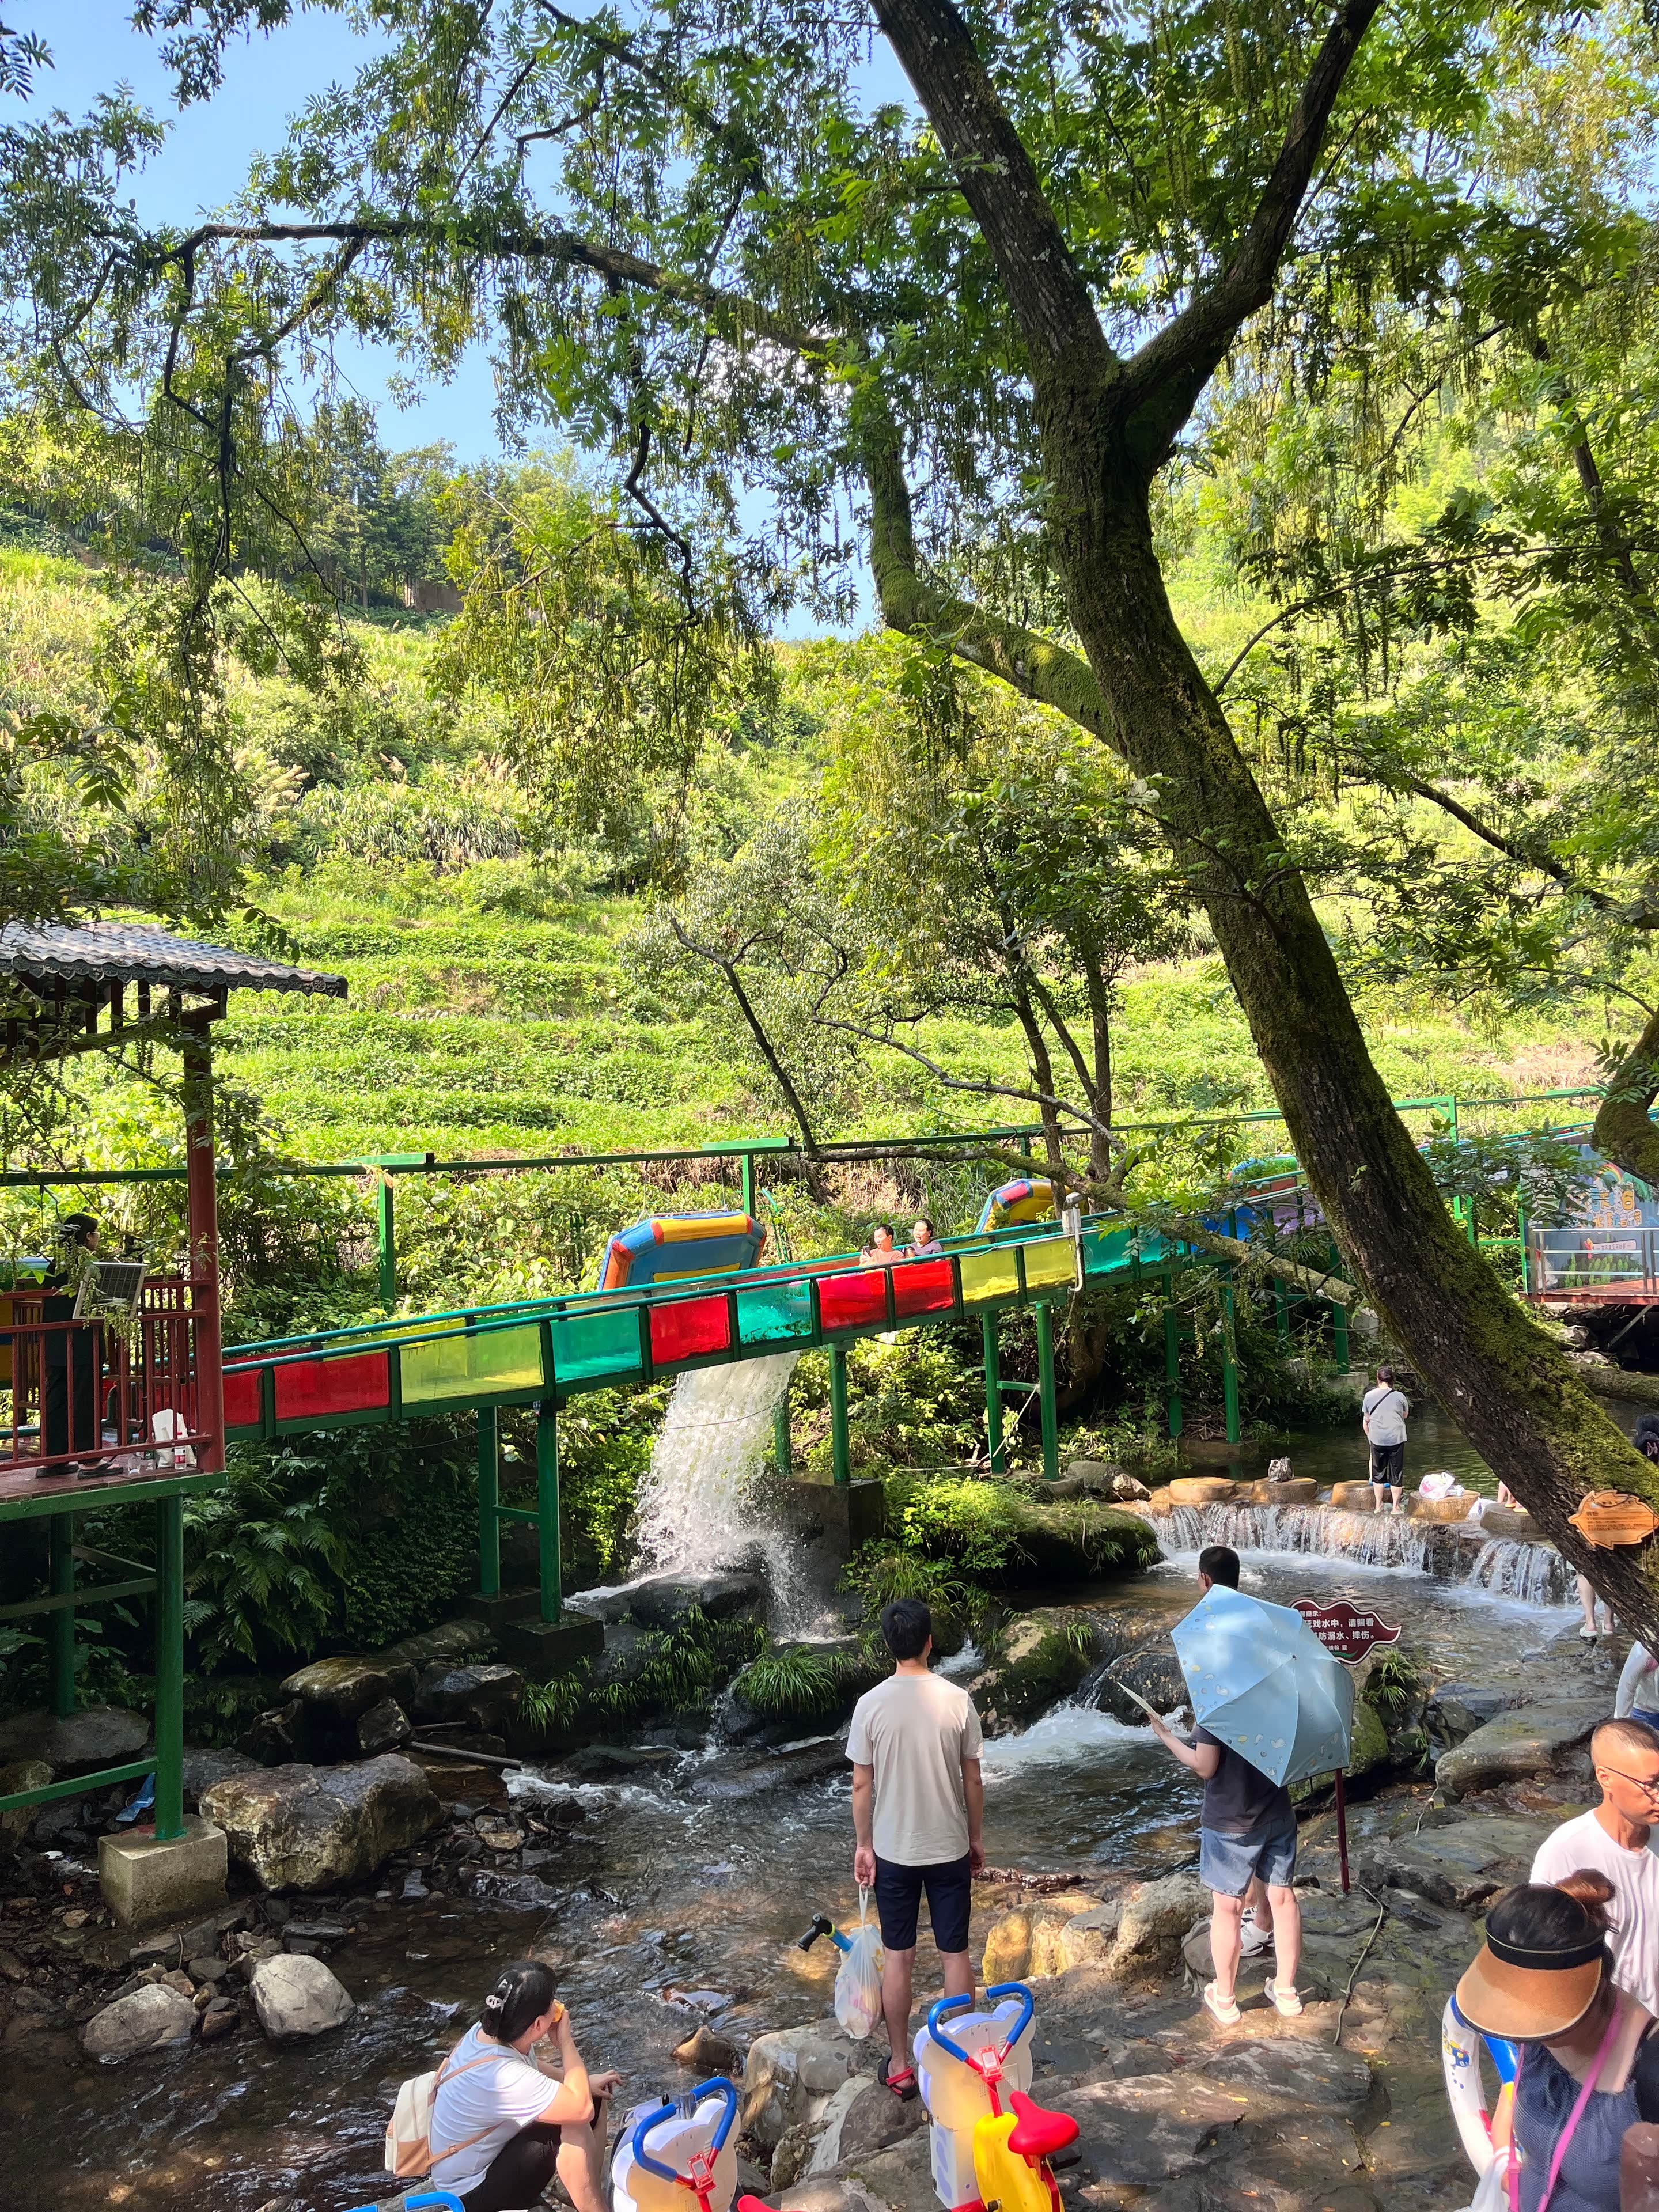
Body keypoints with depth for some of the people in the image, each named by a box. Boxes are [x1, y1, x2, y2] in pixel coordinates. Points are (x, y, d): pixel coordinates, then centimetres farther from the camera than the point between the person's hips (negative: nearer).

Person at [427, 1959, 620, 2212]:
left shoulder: (489, 2031, -10)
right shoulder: (500, 2076, -36)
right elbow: (580, 2108, -35)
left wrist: (585, 2083, 2)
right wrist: (566, 2040, -24)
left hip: (492, 2151, 9)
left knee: (595, 2098, 4)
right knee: (574, 2124, -28)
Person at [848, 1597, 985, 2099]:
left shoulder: (871, 1704, -14)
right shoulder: (957, 1700, -12)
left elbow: (862, 1785, -7)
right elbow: (973, 1781, -4)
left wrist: (863, 1845, 6)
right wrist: (976, 1838, 10)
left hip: (893, 1852, 0)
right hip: (950, 1849, 0)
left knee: (898, 1958, 13)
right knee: (956, 1954, 15)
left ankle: (900, 2065, 23)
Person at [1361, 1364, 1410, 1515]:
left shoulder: (1369, 1396, -1)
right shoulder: (1399, 1396, -4)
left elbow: (1366, 1420, 5)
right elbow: (1405, 1415, 13)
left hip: (1377, 1440, 1)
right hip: (1396, 1439, -1)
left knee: (1378, 1473, 13)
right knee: (1396, 1473, 8)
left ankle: (1378, 1506, 19)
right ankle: (1396, 1507, 14)